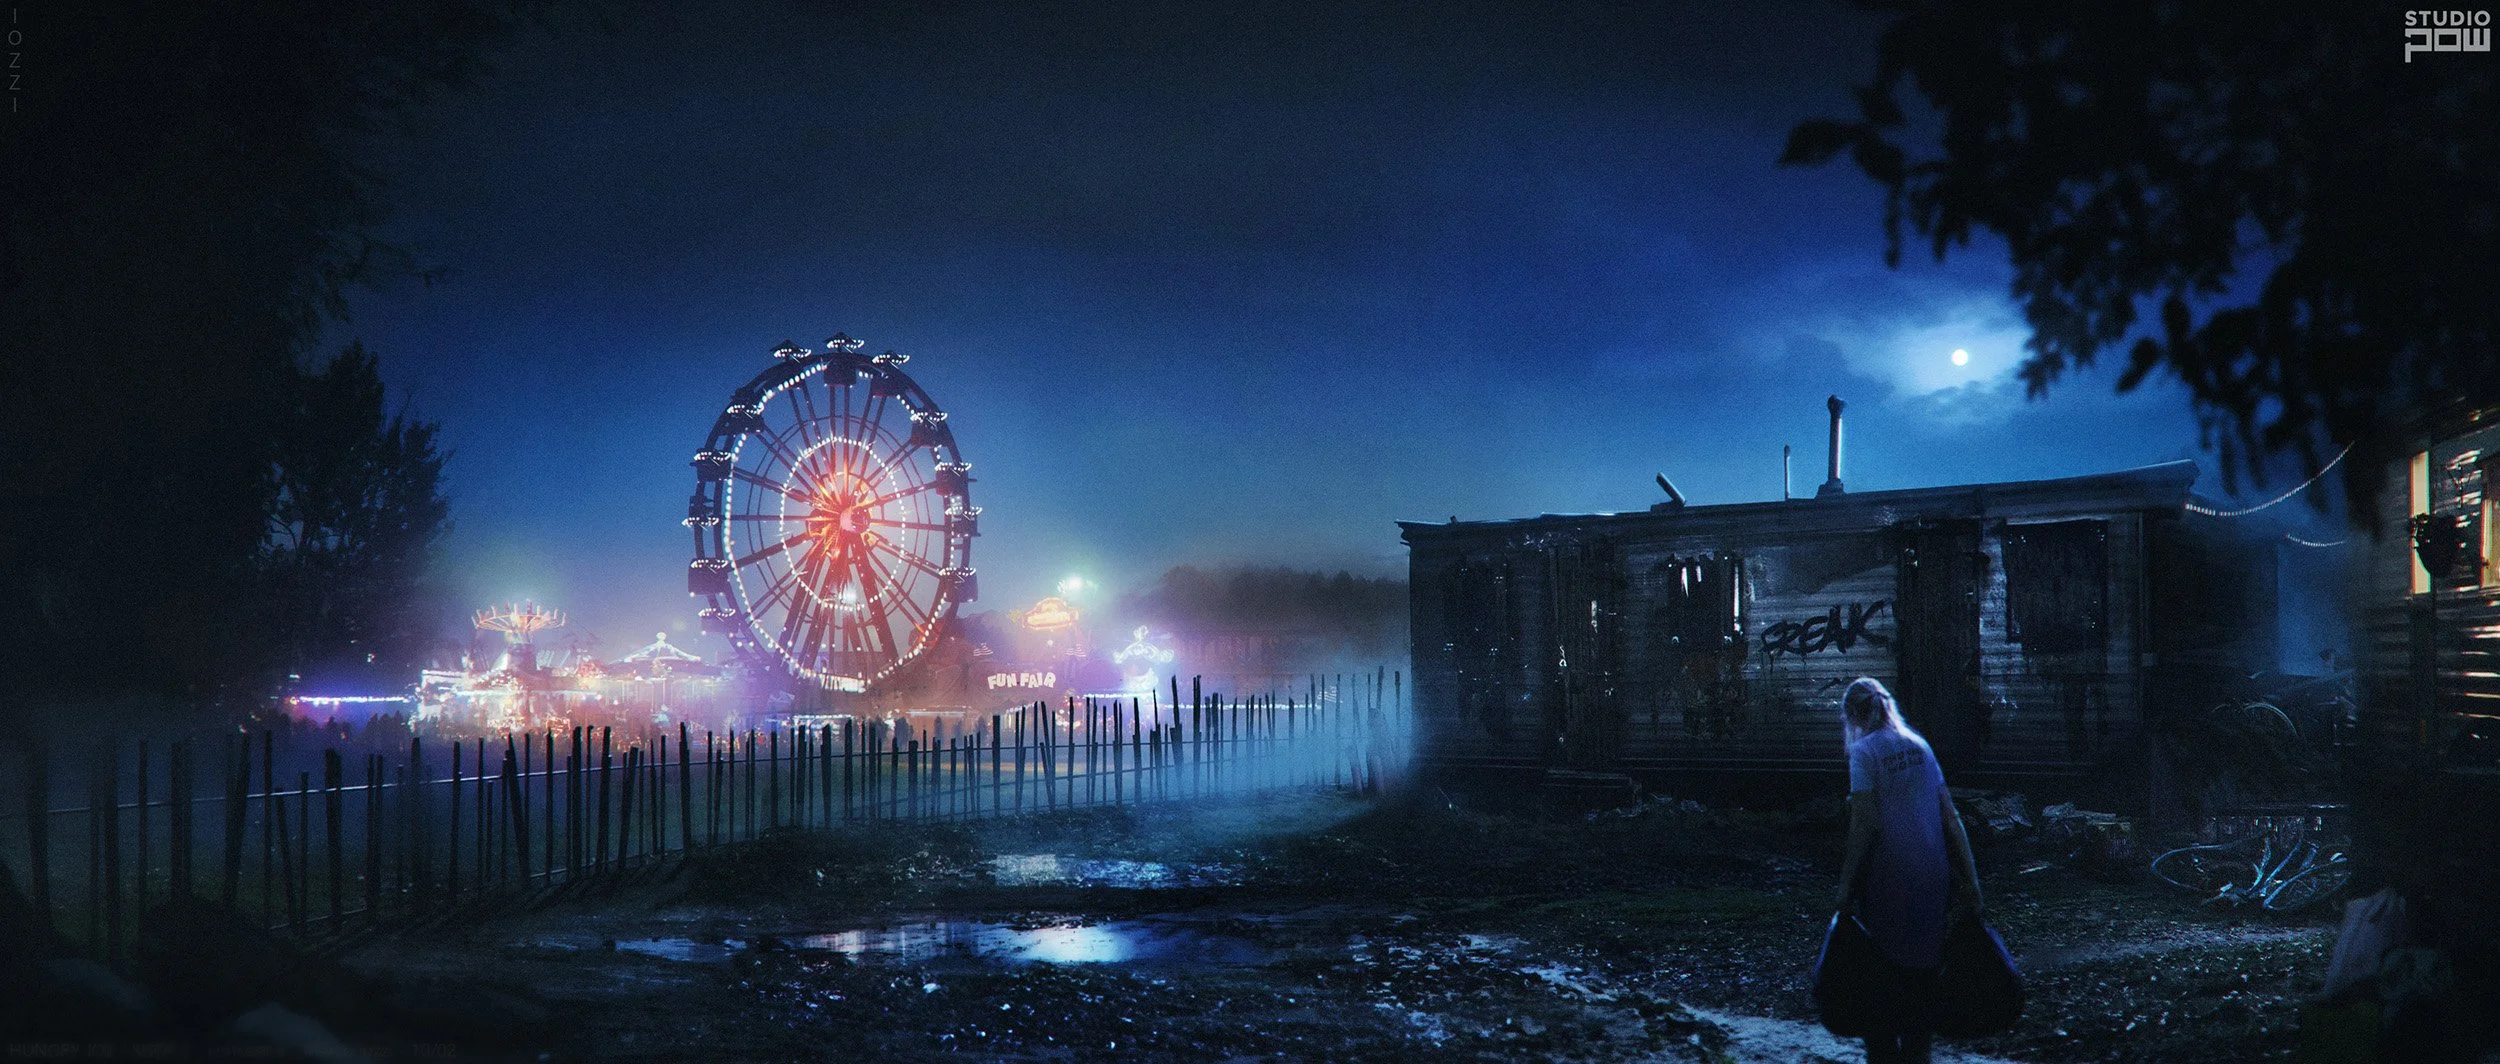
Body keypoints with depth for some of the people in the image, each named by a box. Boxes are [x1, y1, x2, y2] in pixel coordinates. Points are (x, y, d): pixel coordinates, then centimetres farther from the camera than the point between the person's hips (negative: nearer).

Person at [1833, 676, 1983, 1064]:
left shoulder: (1864, 751, -8)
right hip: (1933, 874, 5)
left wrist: (1846, 886, -11)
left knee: (1884, 969, 3)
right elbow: (1950, 814, 6)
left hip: (1889, 877, -5)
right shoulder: (1920, 746, 9)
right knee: (1924, 966, 14)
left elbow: (1864, 824, -15)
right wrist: (1970, 876, 8)